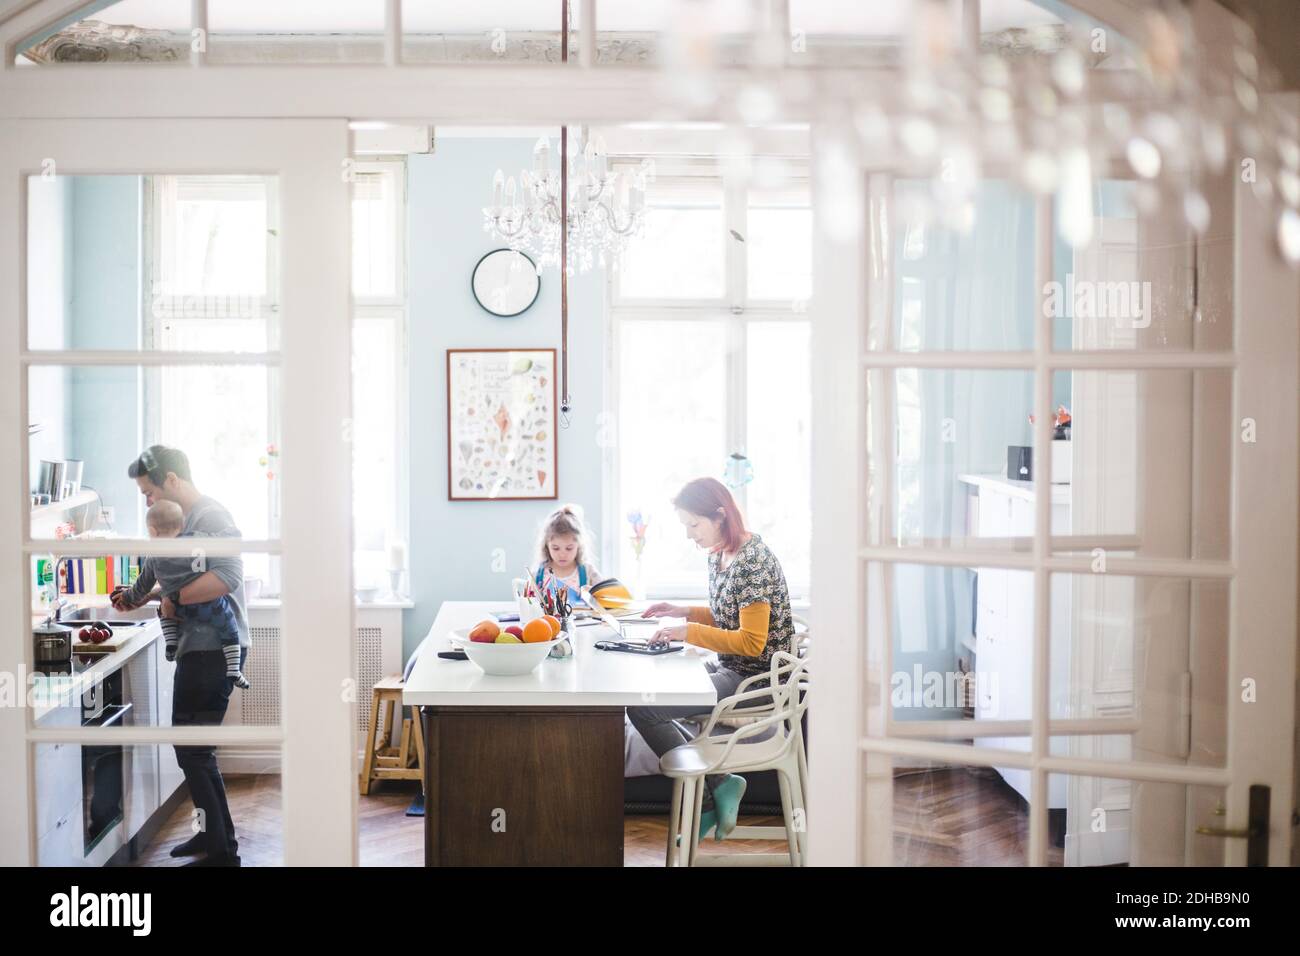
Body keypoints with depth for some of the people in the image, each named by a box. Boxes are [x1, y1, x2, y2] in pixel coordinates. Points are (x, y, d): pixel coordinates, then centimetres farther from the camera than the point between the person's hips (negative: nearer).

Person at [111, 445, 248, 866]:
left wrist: (174, 599, -21)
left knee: (193, 751, -6)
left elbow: (227, 576, -30)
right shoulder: (189, 519, 16)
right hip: (200, 647, 10)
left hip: (214, 649, -10)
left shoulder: (210, 517, -15)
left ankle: (222, 852, 0)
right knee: (195, 748, 17)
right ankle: (212, 834, 30)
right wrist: (145, 596, 12)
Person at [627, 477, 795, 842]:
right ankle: (718, 783, 5)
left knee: (642, 707, -12)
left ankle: (709, 797, -1)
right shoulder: (719, 555, 8)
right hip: (730, 669, 10)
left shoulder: (753, 562, -21)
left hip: (754, 679, -10)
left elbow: (751, 642, -24)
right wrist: (684, 612, 6)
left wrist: (688, 631, -22)